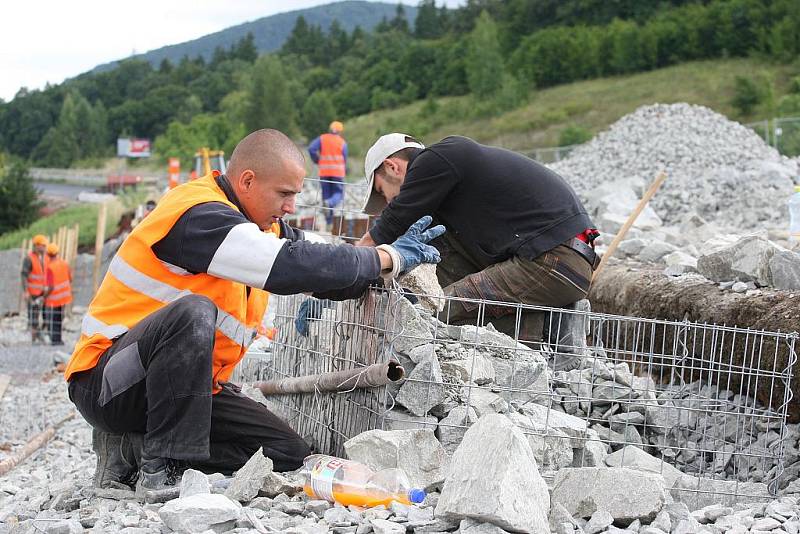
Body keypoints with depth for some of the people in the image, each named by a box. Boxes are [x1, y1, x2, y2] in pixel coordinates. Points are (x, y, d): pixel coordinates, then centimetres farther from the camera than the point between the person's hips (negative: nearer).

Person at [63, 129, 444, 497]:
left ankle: (134, 447, 1)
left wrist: (398, 256, -9)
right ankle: (161, 465, -25)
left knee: (289, 453, -3)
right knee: (194, 312, -37)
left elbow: (330, 275, 10)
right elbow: (288, 267, -32)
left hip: (188, 386, 9)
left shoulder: (261, 223, 7)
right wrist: (386, 258, -22)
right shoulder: (198, 214, -21)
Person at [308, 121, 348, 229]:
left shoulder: (322, 138, 5)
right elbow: (344, 159, 5)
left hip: (324, 172, 2)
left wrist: (316, 160, 5)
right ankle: (329, 203, -30)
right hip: (338, 171, -2)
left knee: (326, 194, 9)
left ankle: (329, 222, 6)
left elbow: (311, 149, -9)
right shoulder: (342, 142, 5)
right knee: (338, 194, 4)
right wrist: (345, 170, 23)